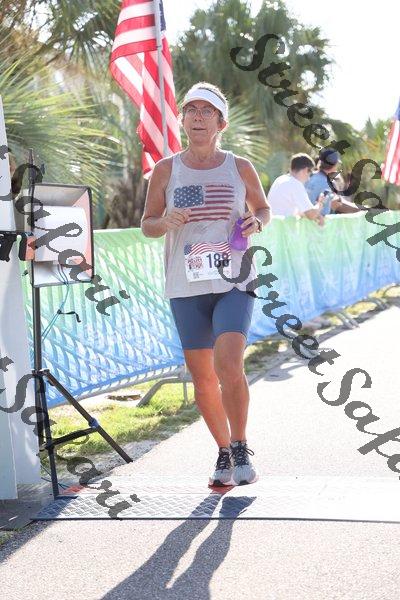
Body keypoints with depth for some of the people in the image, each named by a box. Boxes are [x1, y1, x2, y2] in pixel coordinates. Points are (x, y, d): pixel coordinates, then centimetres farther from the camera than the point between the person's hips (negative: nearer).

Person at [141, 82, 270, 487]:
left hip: (234, 282, -1)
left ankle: (241, 450, -1)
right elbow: (147, 225, 8)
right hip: (186, 287, 2)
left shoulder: (240, 168, 3)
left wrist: (256, 223, -5)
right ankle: (224, 453, 24)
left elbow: (263, 207, 18)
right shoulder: (166, 170, 3)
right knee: (202, 378, 5)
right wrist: (165, 222, -14)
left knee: (228, 365, -19)